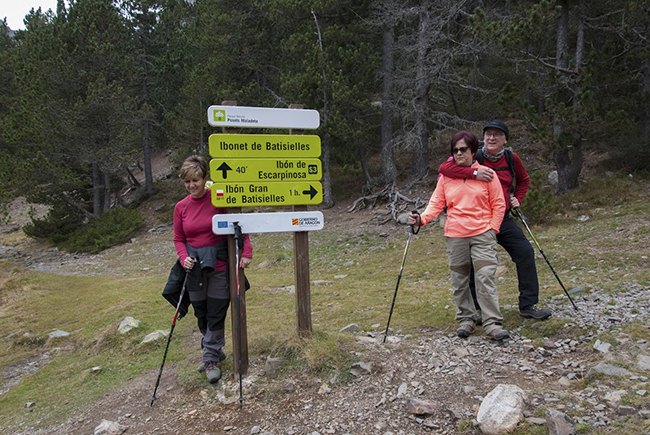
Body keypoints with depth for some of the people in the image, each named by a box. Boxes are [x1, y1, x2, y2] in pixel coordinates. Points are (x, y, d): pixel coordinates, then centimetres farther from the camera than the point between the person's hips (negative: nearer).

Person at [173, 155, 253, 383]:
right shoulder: (181, 207, 2)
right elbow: (178, 238, 10)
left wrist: (246, 251, -18)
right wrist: (184, 258, -8)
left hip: (218, 264, -4)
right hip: (194, 267, 4)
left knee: (216, 314, 1)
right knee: (201, 314, 14)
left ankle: (211, 359, 16)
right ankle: (215, 351, 35)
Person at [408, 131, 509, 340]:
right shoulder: (445, 177, 7)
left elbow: (498, 204, 5)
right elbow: (436, 203, 4)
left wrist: (492, 229, -4)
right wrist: (422, 218, -13)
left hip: (482, 235, -2)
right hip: (454, 236, 3)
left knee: (486, 278, -10)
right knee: (459, 280, 7)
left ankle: (492, 324, -4)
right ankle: (466, 320, 21)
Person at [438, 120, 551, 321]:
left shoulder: (511, 158, 4)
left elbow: (524, 179, 24)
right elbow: (444, 167, -24)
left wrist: (517, 198, 8)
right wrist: (474, 173, -34)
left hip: (503, 219, 4)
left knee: (525, 252, -1)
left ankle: (528, 305, 11)